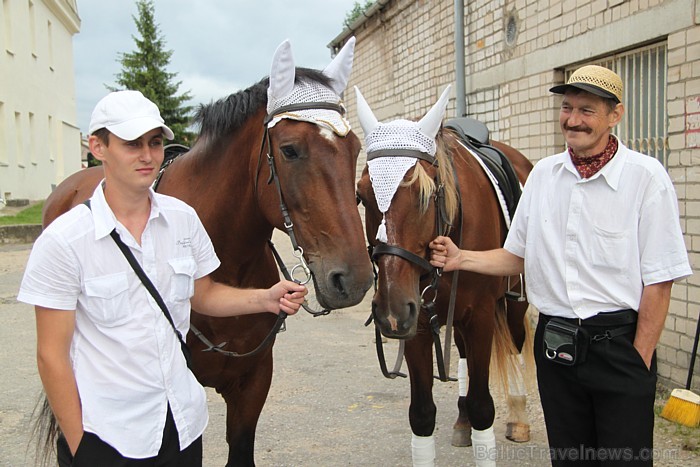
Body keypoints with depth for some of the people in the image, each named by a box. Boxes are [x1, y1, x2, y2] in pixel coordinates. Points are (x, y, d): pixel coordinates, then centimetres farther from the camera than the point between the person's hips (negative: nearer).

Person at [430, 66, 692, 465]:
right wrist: (461, 259, -2)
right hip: (554, 342, 5)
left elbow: (659, 279, -10)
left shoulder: (646, 177, -10)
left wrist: (640, 361, -12)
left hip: (617, 343, -4)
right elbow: (519, 258, 12)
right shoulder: (543, 174, 5)